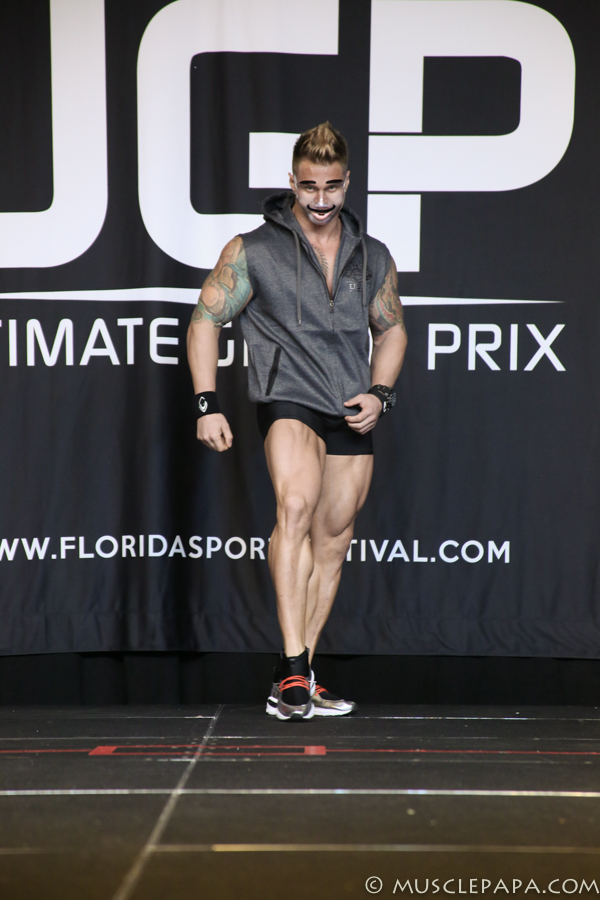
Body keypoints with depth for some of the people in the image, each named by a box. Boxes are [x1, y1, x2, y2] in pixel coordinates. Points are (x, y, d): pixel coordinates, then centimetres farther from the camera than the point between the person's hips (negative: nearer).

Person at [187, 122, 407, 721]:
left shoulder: (373, 257, 12)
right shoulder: (253, 250, 2)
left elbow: (391, 329, 24)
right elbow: (206, 319, 4)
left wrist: (379, 393, 6)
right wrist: (207, 405, -6)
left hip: (352, 413, 5)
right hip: (288, 397, -4)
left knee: (332, 541, 6)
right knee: (296, 507, -29)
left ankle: (296, 682, 17)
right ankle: (293, 666, -30)